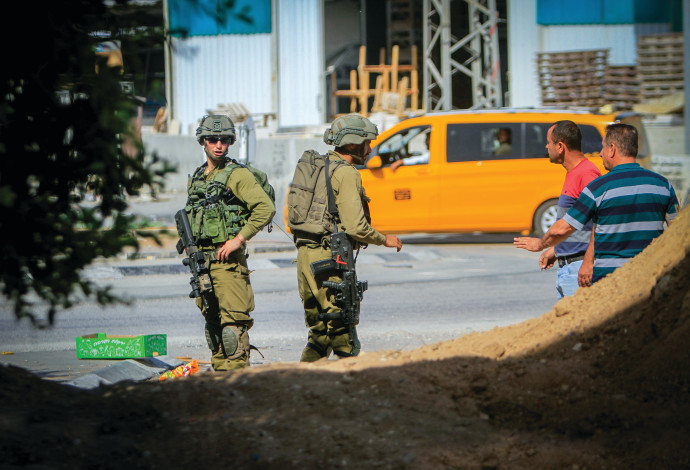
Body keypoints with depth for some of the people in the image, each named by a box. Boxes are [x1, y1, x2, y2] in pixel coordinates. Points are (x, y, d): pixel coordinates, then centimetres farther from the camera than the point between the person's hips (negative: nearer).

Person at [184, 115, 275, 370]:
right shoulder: (196, 178, 16)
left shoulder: (238, 175, -6)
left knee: (233, 322, -11)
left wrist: (239, 239, -17)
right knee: (212, 322, 11)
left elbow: (266, 208, -15)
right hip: (202, 260, 7)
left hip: (228, 260, -7)